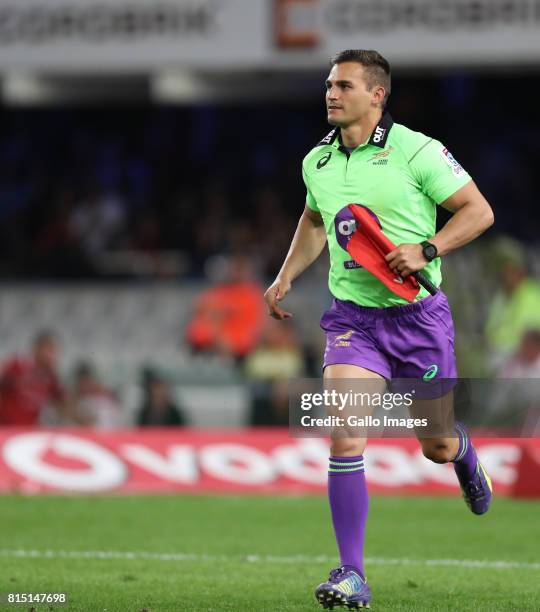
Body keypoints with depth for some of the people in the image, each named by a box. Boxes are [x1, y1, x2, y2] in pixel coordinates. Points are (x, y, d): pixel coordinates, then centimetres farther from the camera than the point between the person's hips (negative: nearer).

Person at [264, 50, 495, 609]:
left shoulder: (417, 151, -11)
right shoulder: (316, 162, 4)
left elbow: (479, 211, -6)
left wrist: (426, 250, -19)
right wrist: (285, 277, 14)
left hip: (418, 315, -2)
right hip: (352, 316, 2)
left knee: (437, 447, 12)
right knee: (344, 438, -17)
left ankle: (464, 456, 53)